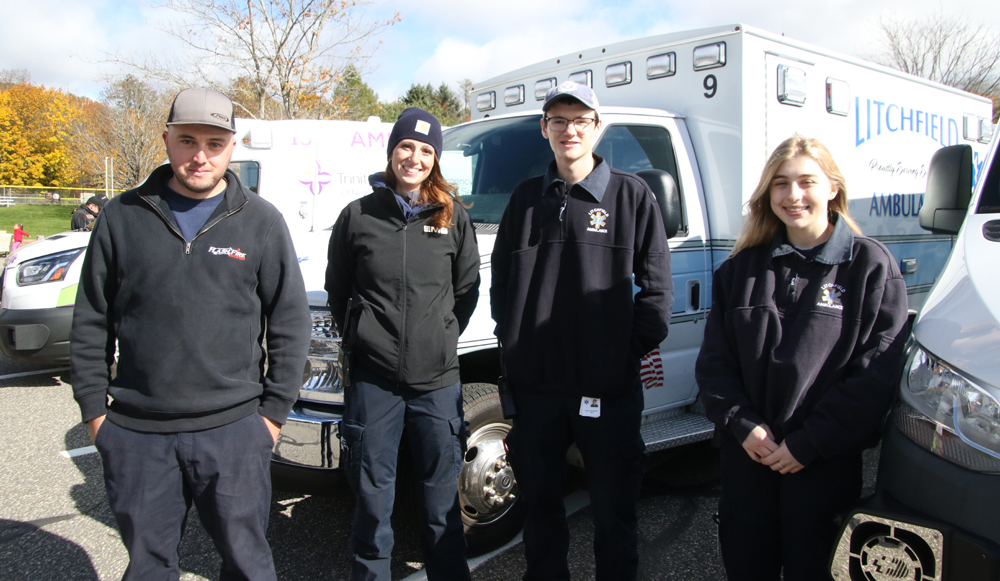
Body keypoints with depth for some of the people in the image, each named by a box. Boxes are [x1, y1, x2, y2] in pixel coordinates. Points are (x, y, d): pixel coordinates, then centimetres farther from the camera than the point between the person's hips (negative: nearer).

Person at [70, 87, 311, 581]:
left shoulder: (262, 222, 0)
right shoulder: (122, 217, 3)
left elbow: (290, 323, 2)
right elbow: (91, 322, 8)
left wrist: (274, 411, -1)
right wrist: (93, 408, 5)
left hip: (233, 431, -1)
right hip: (135, 432, 2)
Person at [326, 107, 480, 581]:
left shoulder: (453, 218, 5)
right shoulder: (359, 215, 3)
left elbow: (467, 291, 12)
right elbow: (337, 289, 12)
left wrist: (443, 338, 6)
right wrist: (359, 337, 6)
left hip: (437, 377, 1)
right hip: (373, 377, 0)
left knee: (441, 498, 11)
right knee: (372, 494, 10)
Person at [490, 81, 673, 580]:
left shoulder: (631, 195, 0)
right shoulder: (526, 197, 9)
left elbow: (657, 289, 0)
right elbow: (500, 281, 14)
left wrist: (630, 351, -7)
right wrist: (513, 344, 5)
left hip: (609, 389, -3)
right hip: (534, 388, 3)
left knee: (614, 510, 10)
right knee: (540, 506, 18)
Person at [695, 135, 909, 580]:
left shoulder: (870, 264, -3)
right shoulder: (742, 267, 7)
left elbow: (878, 372, -9)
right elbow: (713, 360, 6)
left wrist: (808, 443, -12)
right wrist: (743, 425, -9)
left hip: (825, 460, -3)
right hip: (746, 452, 3)